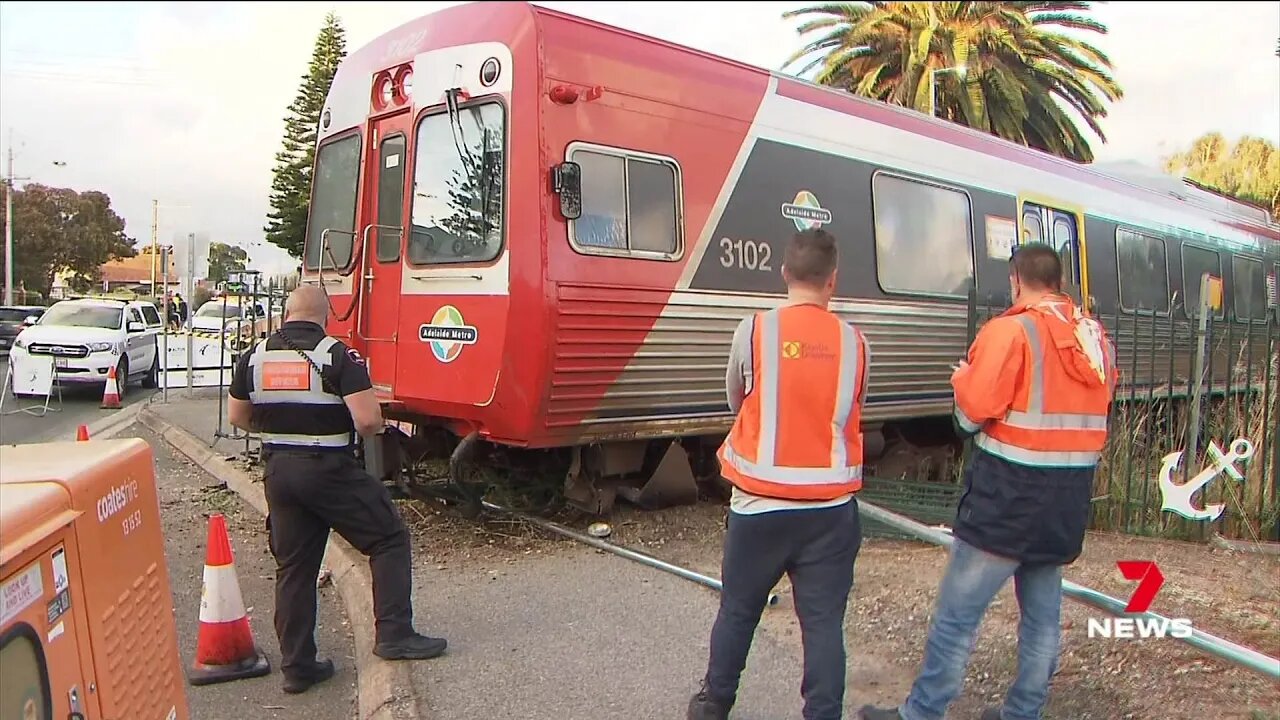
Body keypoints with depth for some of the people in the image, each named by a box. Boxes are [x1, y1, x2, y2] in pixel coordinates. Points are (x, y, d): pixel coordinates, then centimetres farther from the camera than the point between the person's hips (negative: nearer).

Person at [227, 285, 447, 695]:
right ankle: (393, 634, 4)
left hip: (278, 471, 6)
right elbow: (368, 420, -19)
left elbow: (237, 418, 15)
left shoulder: (255, 356, 5)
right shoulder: (337, 355, -11)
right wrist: (372, 426, 3)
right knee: (389, 540, 8)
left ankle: (297, 666, 18)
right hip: (330, 469, -6)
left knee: (292, 568, 13)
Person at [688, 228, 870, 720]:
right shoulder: (853, 342, -3)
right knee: (824, 620, 8)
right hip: (831, 508, 1)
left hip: (760, 504, 0)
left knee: (738, 610, 16)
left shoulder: (754, 331, -9)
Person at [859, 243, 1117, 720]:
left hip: (1009, 497, -7)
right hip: (1069, 501, 7)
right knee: (1043, 616, 16)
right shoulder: (1096, 337, 7)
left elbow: (974, 411, -18)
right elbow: (1099, 410, 18)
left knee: (957, 613, 1)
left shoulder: (1011, 331, -14)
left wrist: (963, 376, 0)